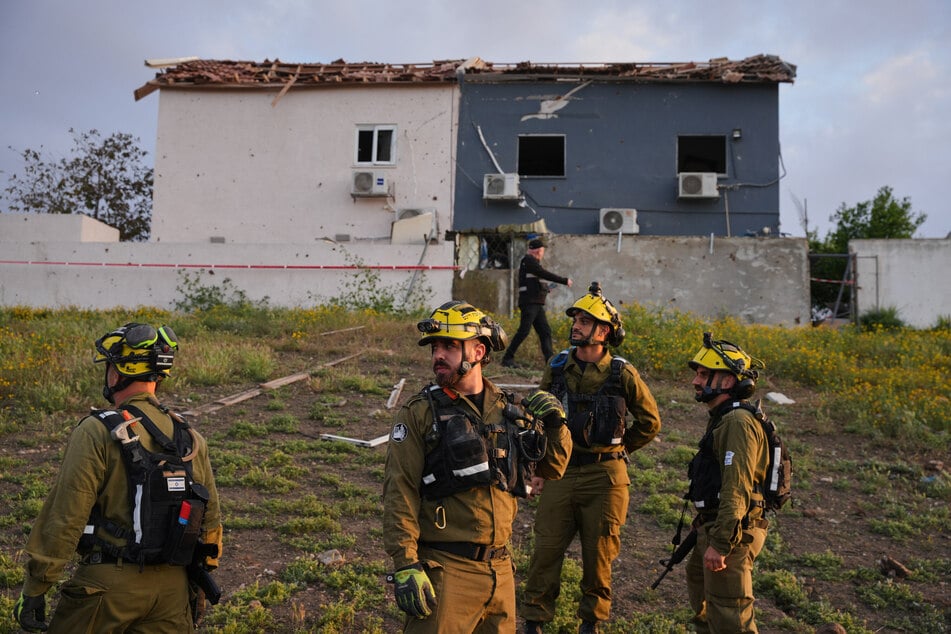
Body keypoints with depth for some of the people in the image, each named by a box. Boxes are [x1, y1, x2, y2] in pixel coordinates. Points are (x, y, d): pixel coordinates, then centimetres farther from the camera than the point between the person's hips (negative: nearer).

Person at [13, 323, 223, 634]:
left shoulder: (96, 433, -12)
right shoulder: (191, 438, 5)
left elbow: (64, 518, -13)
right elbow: (210, 518, 11)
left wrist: (33, 590, -4)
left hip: (110, 584, -5)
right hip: (172, 585, 5)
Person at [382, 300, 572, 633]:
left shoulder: (509, 410, 6)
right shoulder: (420, 413, -7)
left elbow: (553, 467, 17)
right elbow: (400, 493, -12)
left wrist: (556, 425, 0)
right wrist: (405, 566, -18)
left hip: (499, 567, 5)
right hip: (444, 568, -5)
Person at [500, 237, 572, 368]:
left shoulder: (533, 262, 20)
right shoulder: (528, 260, -9)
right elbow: (546, 275, -14)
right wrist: (565, 281, -11)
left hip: (537, 304, 10)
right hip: (529, 303, -10)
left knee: (545, 331, 6)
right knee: (524, 331, -12)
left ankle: (549, 359, 6)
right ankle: (507, 359, -7)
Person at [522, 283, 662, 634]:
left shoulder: (622, 374, -7)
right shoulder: (557, 367, 1)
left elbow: (650, 422, 6)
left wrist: (616, 448, 8)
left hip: (604, 476, -2)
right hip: (560, 472, 2)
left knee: (598, 553, 10)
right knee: (546, 549, 3)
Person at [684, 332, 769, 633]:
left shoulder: (737, 422, -20)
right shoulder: (722, 419, 13)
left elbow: (737, 490, -26)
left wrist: (720, 544, -26)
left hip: (730, 533, -11)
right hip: (713, 527, 11)